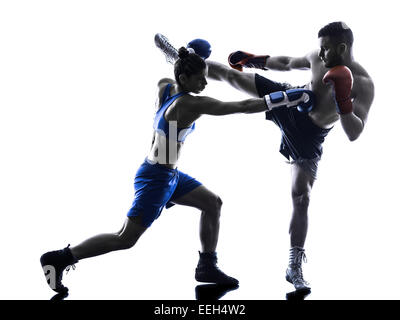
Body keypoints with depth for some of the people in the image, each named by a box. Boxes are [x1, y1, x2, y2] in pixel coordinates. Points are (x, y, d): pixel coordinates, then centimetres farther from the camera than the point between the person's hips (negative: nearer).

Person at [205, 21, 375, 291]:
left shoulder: (363, 84, -27)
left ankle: (295, 266, -2)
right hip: (289, 103, 4)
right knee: (231, 75, 6)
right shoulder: (317, 58, -12)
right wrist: (254, 60, 14)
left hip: (308, 136, -4)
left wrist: (342, 99, -45)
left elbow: (354, 134, -33)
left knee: (301, 197, -12)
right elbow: (288, 63, 11)